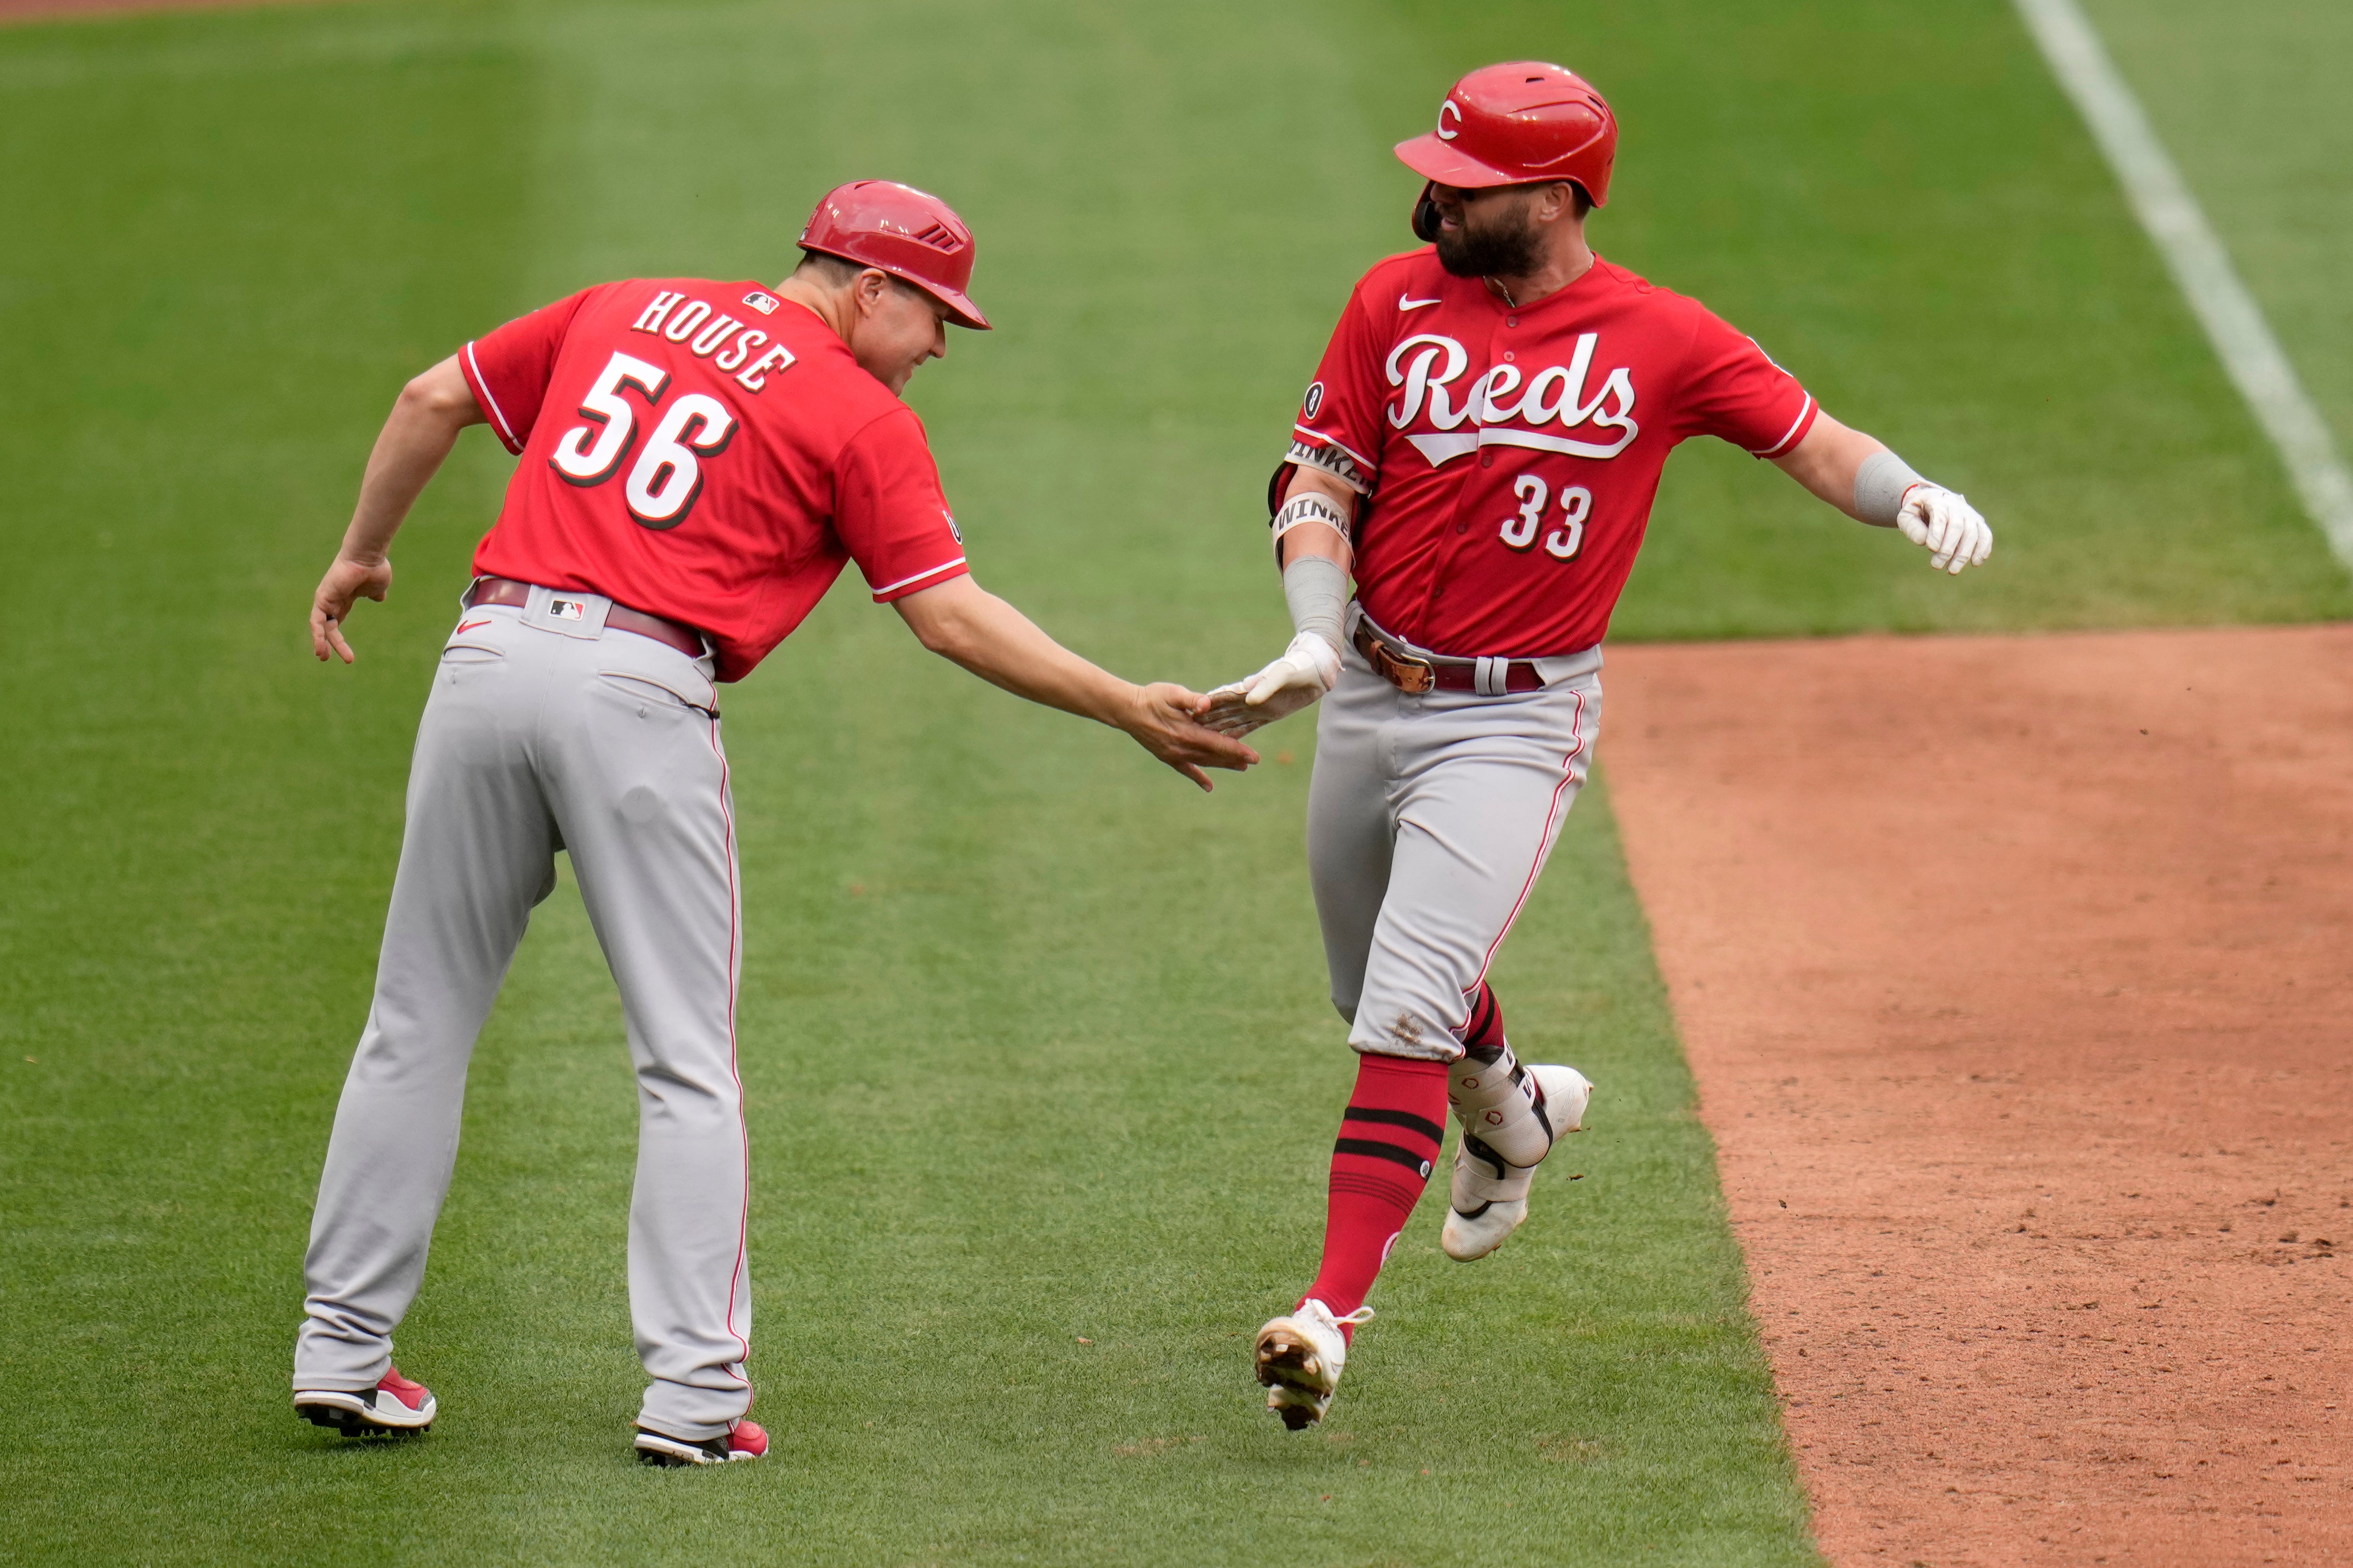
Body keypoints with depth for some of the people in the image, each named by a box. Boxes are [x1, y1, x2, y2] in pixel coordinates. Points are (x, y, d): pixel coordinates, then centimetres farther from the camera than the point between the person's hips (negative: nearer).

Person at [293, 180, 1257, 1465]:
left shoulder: (624, 311, 20)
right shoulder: (861, 418, 4)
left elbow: (433, 401, 21)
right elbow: (949, 614, -3)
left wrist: (362, 554, 33)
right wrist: (1130, 709, 1)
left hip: (491, 651, 5)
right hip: (639, 695, -5)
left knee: (421, 1020, 14)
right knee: (687, 1061, 3)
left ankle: (343, 1348, 16)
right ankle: (694, 1393, -3)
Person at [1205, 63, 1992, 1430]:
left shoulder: (1662, 341, -8)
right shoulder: (1397, 302, 0)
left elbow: (1808, 437, -1)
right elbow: (1319, 478, 0)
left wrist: (1912, 495, -22)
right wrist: (1316, 638, -16)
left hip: (1516, 720, -5)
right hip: (1369, 694, 5)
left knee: (1407, 1011, -17)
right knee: (1380, 992, 21)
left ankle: (1335, 1311, -19)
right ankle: (1509, 1112, 54)